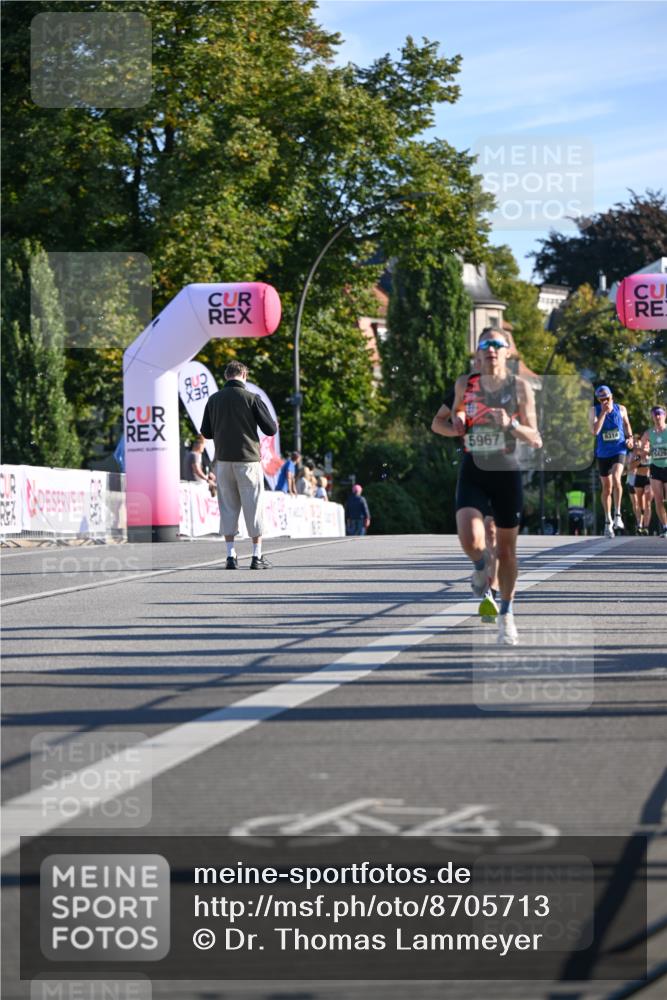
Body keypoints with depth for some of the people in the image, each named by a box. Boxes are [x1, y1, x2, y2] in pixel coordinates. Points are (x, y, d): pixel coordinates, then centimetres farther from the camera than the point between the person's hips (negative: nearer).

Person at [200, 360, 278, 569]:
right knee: (253, 506, 4)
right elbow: (270, 429, -6)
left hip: (223, 460, 3)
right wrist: (274, 423, 16)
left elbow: (206, 432, 10)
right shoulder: (252, 398, -7)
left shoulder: (214, 399, 3)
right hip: (248, 460, -3)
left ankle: (231, 556, 4)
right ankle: (257, 556, 4)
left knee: (228, 506, 8)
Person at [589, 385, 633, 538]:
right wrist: (603, 412, -22)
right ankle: (608, 522, 21)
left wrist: (629, 437, 2)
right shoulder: (594, 410, -5)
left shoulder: (621, 409, -1)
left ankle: (617, 514, -20)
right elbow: (594, 430, -20)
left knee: (616, 478, -27)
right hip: (603, 453, 1)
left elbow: (626, 423, 19)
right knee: (606, 487, 8)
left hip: (619, 451, -1)